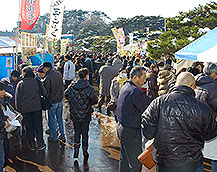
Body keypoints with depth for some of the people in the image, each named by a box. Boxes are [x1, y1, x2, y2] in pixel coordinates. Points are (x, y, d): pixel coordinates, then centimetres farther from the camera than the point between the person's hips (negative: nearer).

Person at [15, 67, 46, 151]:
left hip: (25, 109, 0)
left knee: (29, 126, 12)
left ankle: (32, 144, 18)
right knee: (38, 125, 9)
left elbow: (17, 98, -1)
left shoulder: (20, 84, -4)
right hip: (37, 107, 0)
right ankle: (40, 144, 11)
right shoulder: (37, 81, -5)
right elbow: (44, 92, -4)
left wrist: (19, 109, 8)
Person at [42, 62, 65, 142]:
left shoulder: (48, 78, -21)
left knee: (52, 120, 8)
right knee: (60, 119, 17)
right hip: (60, 100, 6)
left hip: (52, 102, -6)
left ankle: (54, 137, 19)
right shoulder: (59, 74, 1)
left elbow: (46, 92, -17)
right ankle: (62, 135, 24)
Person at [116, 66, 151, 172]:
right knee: (136, 163, 2)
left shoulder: (125, 87, 7)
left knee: (124, 159, 21)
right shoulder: (136, 92, -23)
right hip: (131, 131, -10)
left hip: (121, 127, 10)